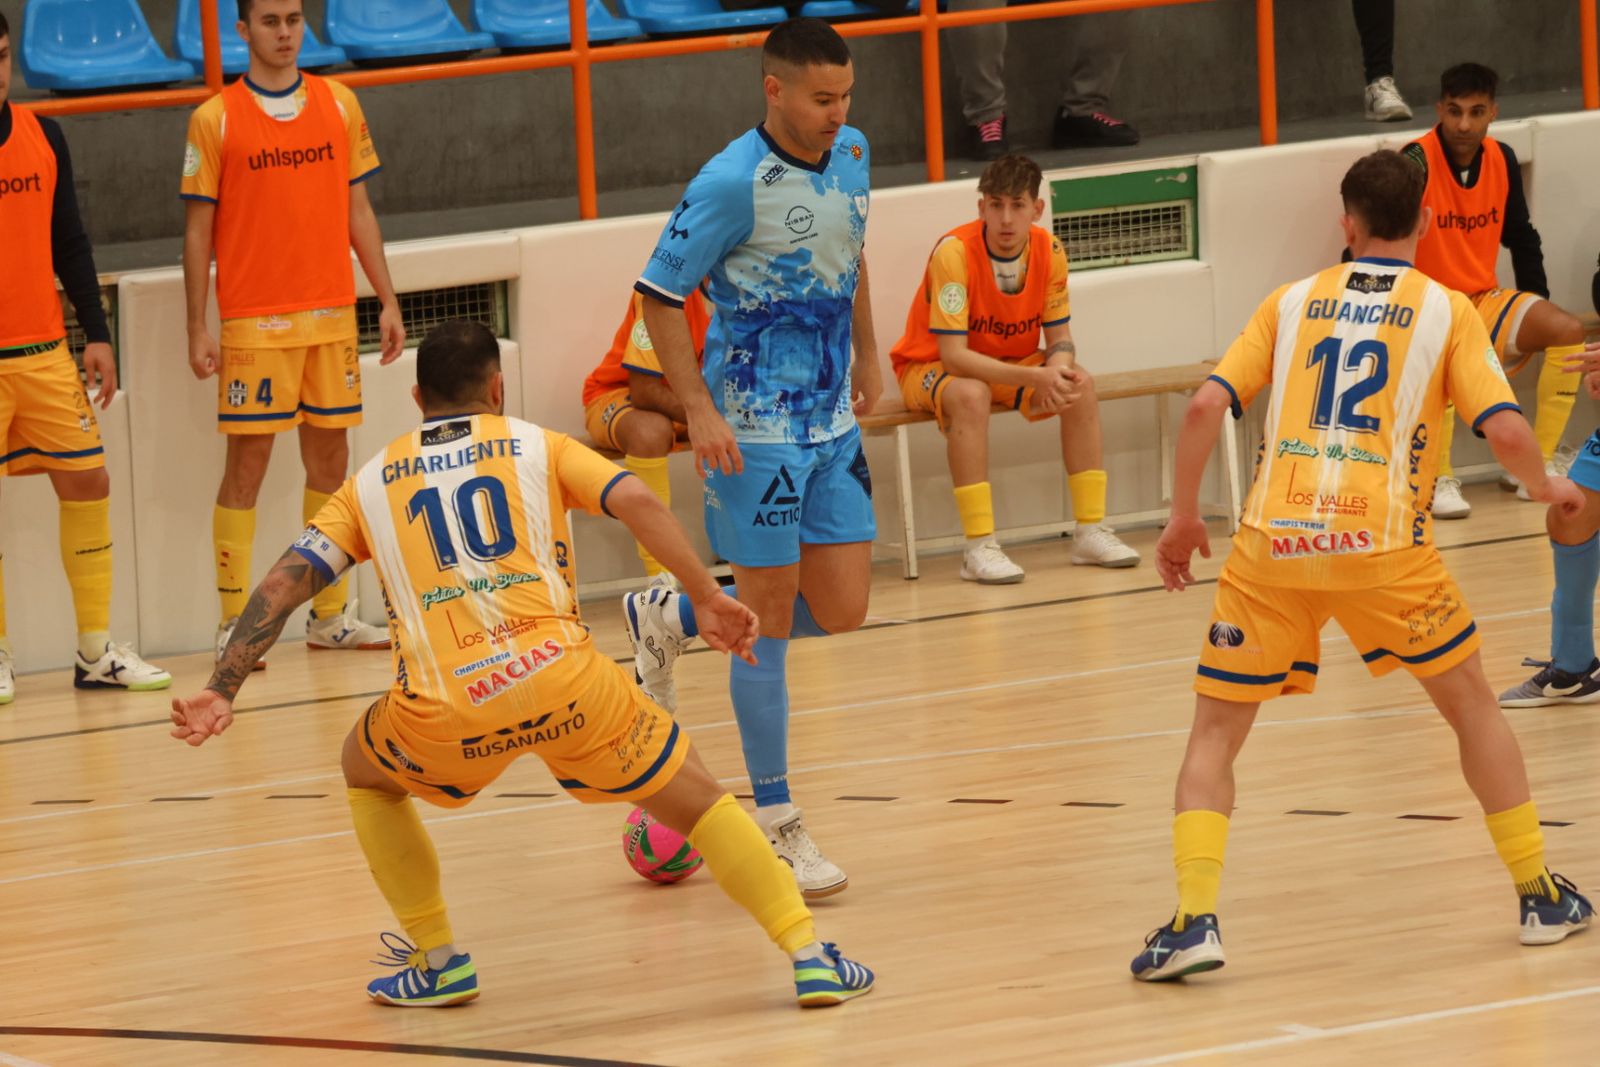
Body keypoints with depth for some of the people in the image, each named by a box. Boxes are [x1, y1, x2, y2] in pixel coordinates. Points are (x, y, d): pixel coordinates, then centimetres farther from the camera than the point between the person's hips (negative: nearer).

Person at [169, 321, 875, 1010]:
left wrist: (221, 693, 10)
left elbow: (284, 583, 13)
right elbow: (635, 502, 2)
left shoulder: (371, 483, 23)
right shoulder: (537, 446, 19)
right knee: (694, 797, 16)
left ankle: (438, 963, 28)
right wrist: (706, 598, 3)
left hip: (444, 709, 1)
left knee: (365, 773, 33)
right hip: (558, 674, -1)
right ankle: (810, 958, 8)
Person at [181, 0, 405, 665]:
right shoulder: (215, 120, -2)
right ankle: (233, 624, -1)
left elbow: (358, 212, 12)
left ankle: (331, 615, 15)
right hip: (253, 323, -4)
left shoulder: (339, 106, 8)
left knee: (329, 460, 8)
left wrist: (387, 302, 8)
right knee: (247, 463, -4)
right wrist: (197, 331, -5)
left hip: (332, 314, 4)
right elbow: (198, 232, -1)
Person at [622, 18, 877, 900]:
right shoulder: (733, 183, -19)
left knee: (840, 611, 5)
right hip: (754, 429, -7)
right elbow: (660, 296, -14)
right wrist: (699, 410, -19)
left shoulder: (851, 156, 2)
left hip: (832, 423, 7)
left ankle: (668, 618, 29)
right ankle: (775, 822, 8)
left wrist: (866, 359, 21)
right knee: (770, 614, -2)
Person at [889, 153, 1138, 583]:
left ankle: (1091, 531, -12)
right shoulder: (954, 252, -28)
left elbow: (1059, 338, -4)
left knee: (1080, 385, -20)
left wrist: (1057, 373, -30)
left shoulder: (1049, 252, -12)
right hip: (930, 367, -5)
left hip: (1010, 363, 5)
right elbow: (952, 354, -31)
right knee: (970, 394, -37)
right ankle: (979, 547, -36)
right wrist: (1036, 377, -40)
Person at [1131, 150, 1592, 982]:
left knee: (1215, 734, 11)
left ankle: (1194, 919, -7)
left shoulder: (1293, 303, 14)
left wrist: (1183, 517, 15)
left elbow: (1205, 406, 5)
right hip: (1380, 541, -1)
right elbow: (1504, 429, -2)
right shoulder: (1446, 311, 9)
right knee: (1472, 703, 21)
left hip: (1273, 540, 1)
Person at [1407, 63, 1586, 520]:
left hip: (1483, 302, 6)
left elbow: (1521, 238, 15)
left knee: (1567, 330, -15)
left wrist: (1537, 317, 9)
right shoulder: (1417, 163, -18)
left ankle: (1537, 465, -5)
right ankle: (1439, 479, -22)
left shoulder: (1501, 159, 2)